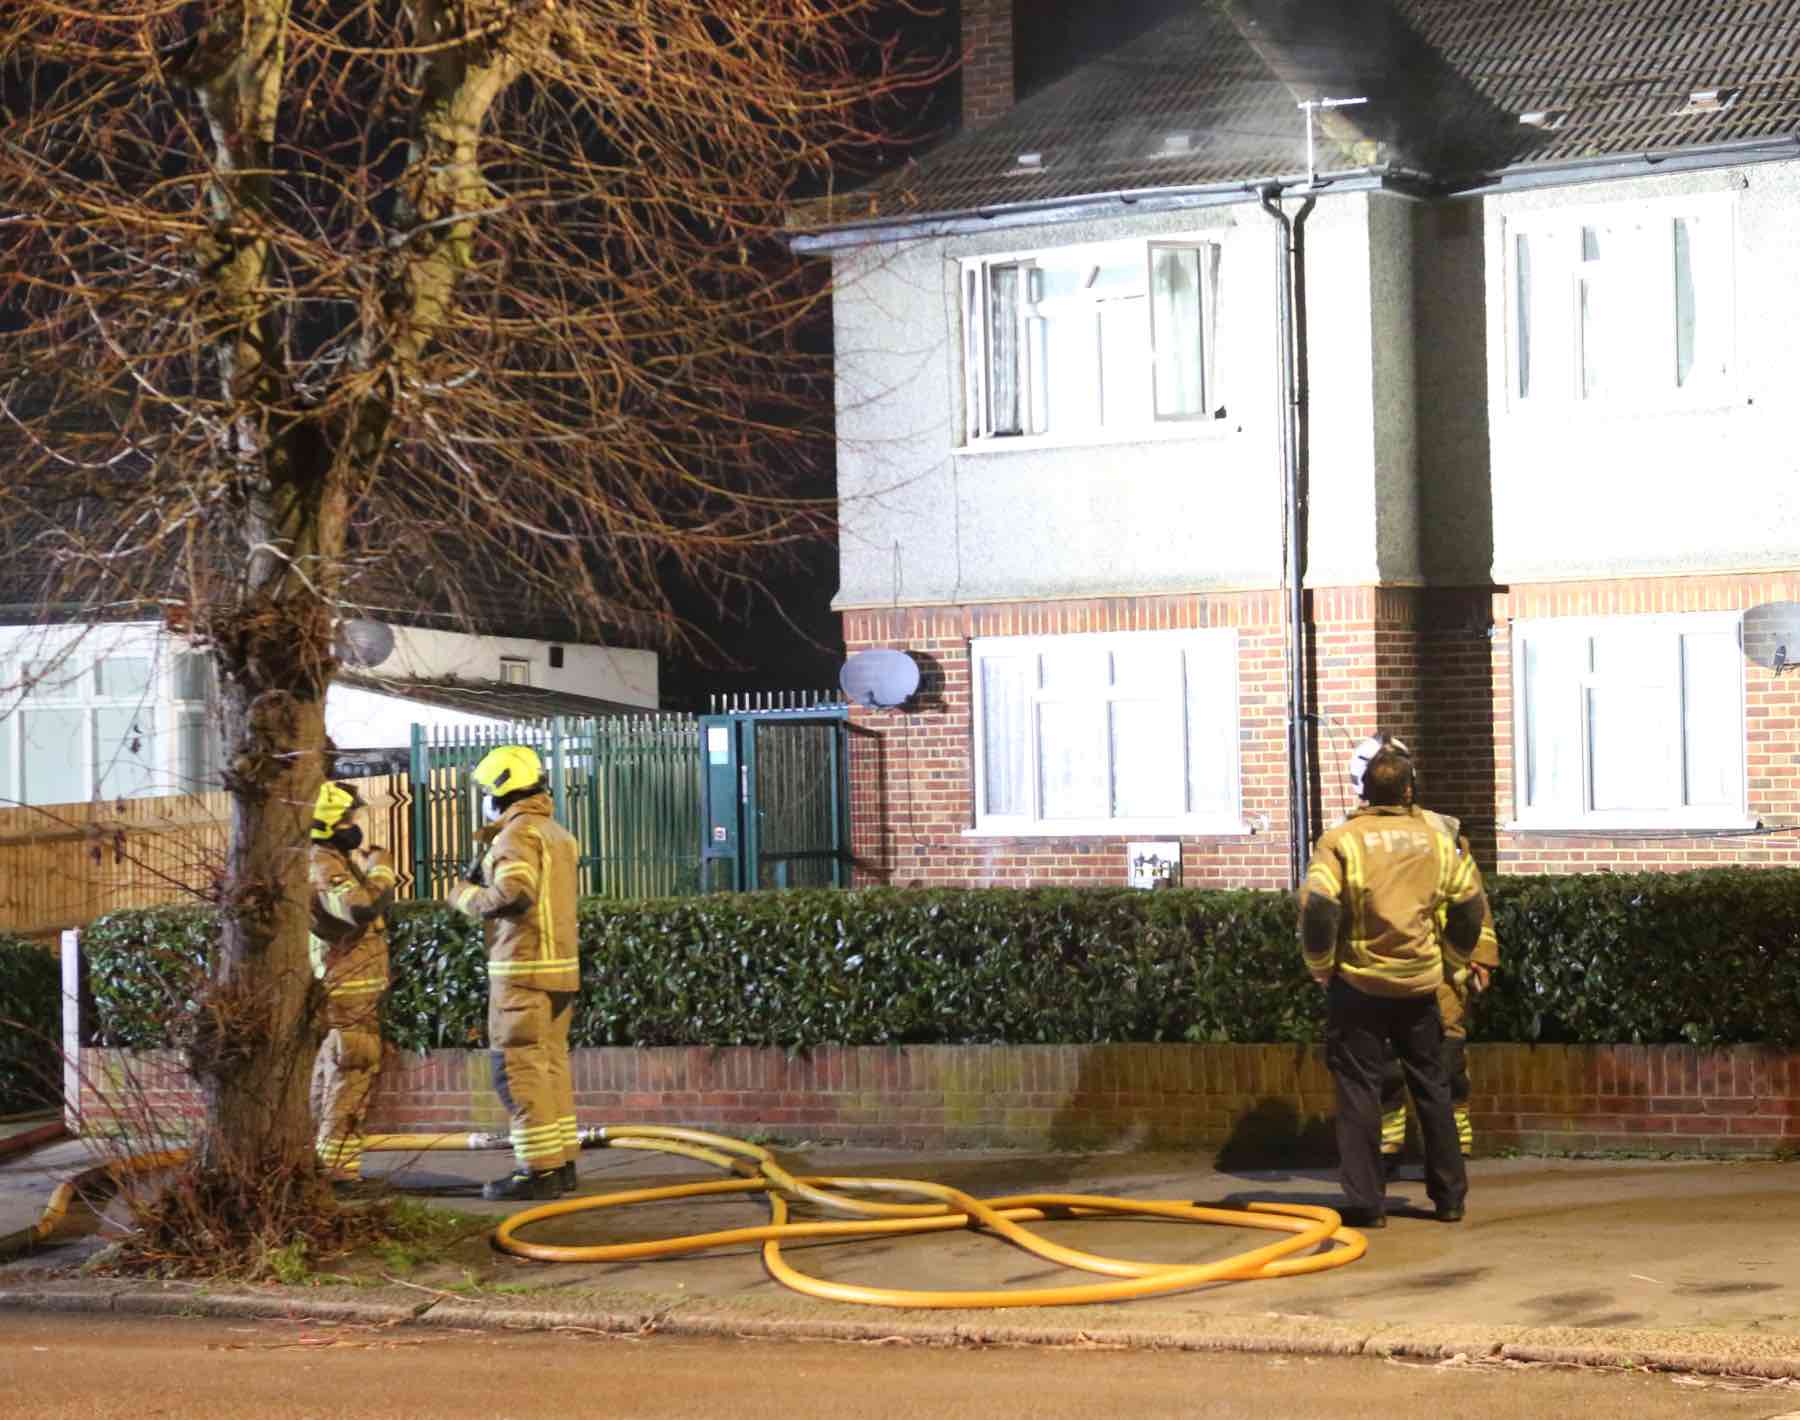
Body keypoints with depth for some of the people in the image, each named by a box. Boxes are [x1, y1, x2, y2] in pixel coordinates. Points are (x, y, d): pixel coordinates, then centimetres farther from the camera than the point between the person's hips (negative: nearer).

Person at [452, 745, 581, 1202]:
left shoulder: (518, 832, -13)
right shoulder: (556, 833, 16)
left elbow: (514, 894, -26)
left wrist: (468, 896, -10)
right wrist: (488, 860, 11)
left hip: (523, 970, -9)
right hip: (561, 965, 9)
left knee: (519, 1070, -6)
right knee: (552, 1066, 13)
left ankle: (539, 1169, -8)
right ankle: (561, 1161, 16)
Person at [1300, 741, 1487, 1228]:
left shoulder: (1342, 839, -7)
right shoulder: (1435, 839, 5)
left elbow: (1317, 907, -17)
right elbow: (1471, 902, 9)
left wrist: (1320, 965, -4)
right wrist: (1452, 959, 21)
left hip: (1358, 986, -3)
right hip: (1419, 985, 3)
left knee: (1359, 1091, 2)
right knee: (1431, 1087, 14)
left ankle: (1366, 1202, -1)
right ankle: (1450, 1195, 19)